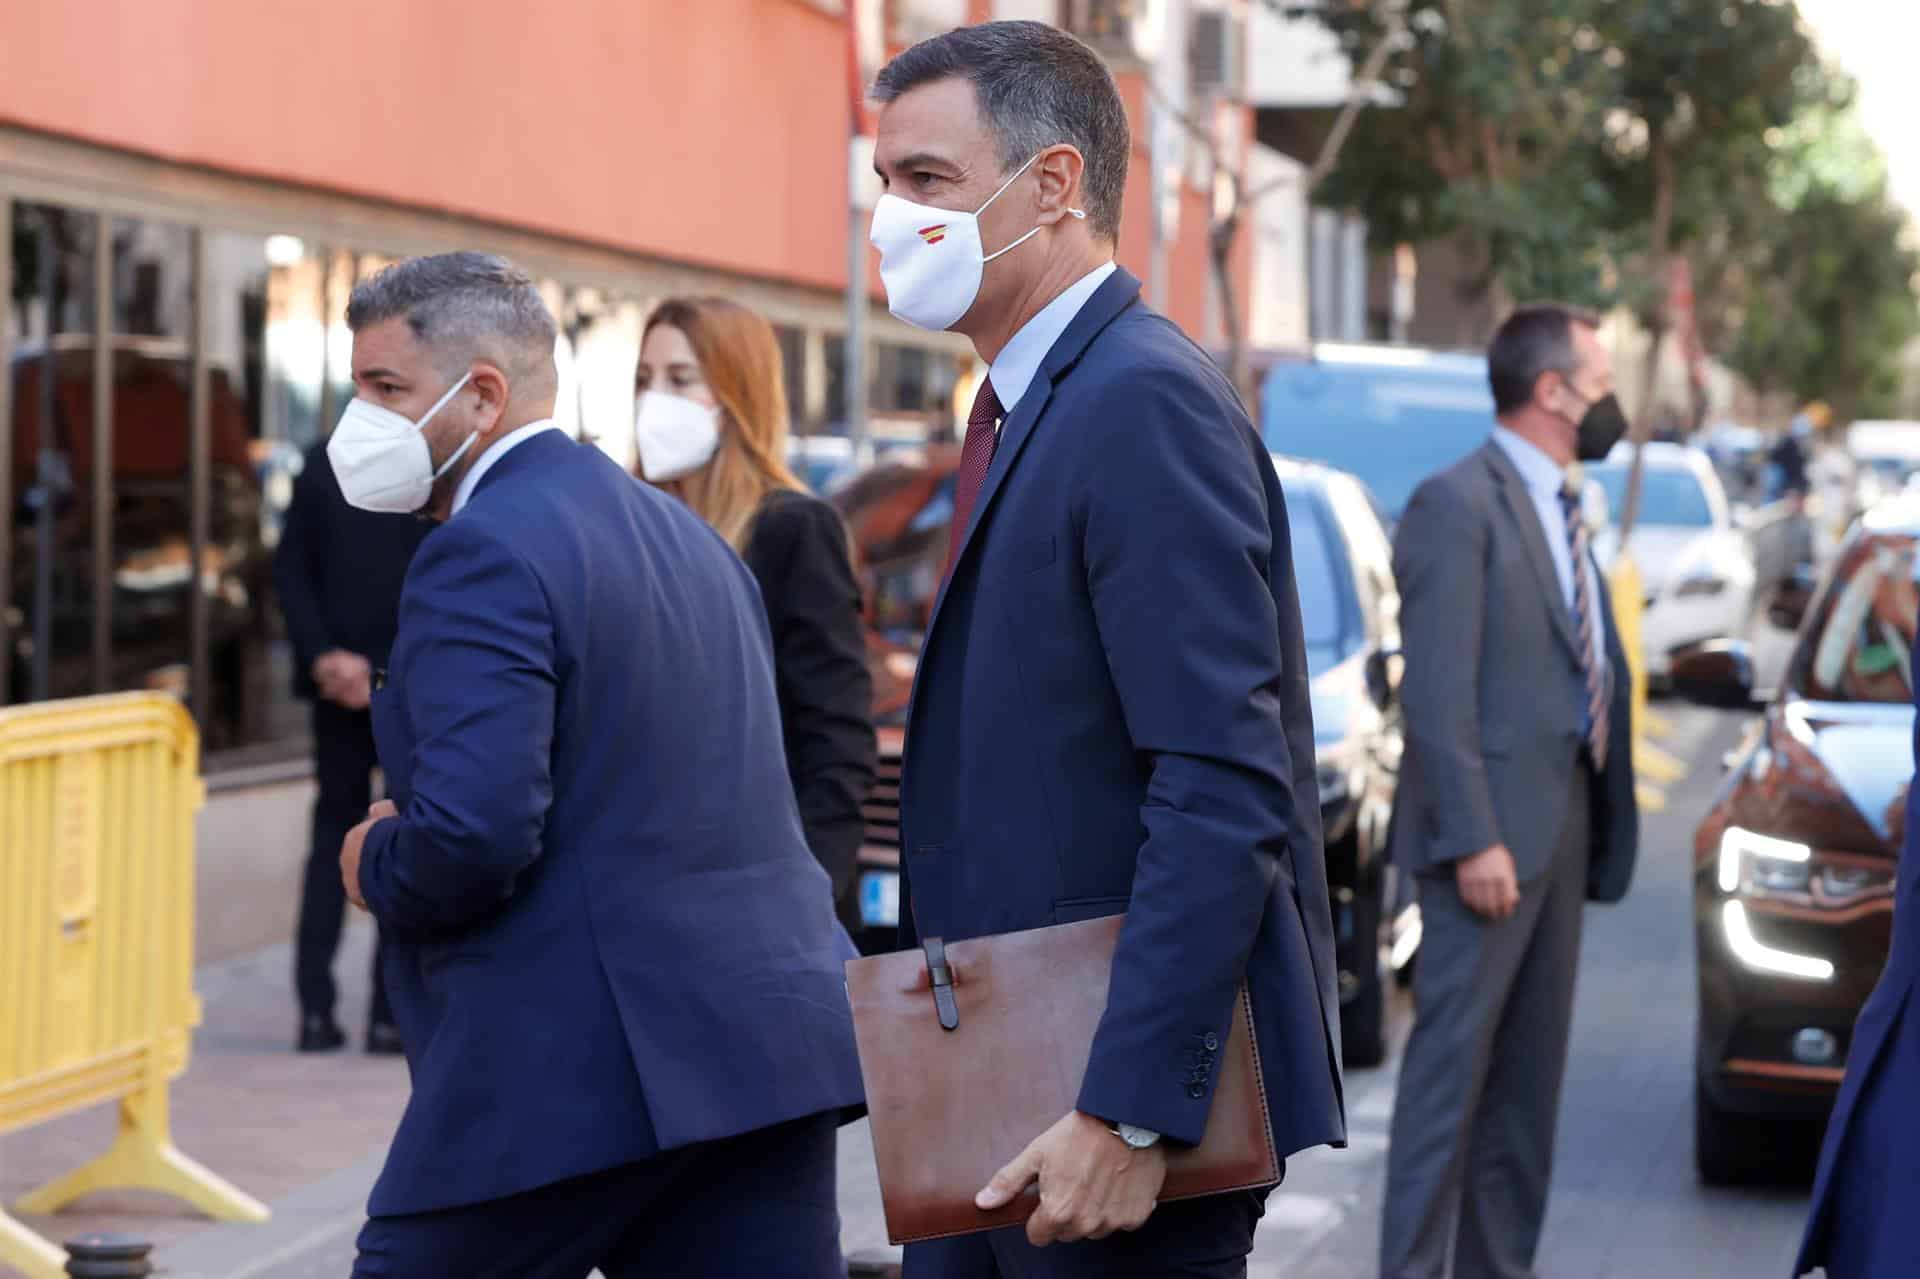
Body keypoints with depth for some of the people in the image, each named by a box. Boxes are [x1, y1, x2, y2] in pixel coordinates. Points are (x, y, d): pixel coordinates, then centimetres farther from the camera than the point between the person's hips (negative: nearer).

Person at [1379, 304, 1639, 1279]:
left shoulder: (1560, 507, 17)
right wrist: (1473, 840, -21)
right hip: (1492, 834, -9)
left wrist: (1599, 828, 11)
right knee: (1452, 1063, -6)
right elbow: (1438, 690, -16)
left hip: (1560, 827, 9)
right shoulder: (1458, 504, -10)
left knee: (1528, 1074, 11)